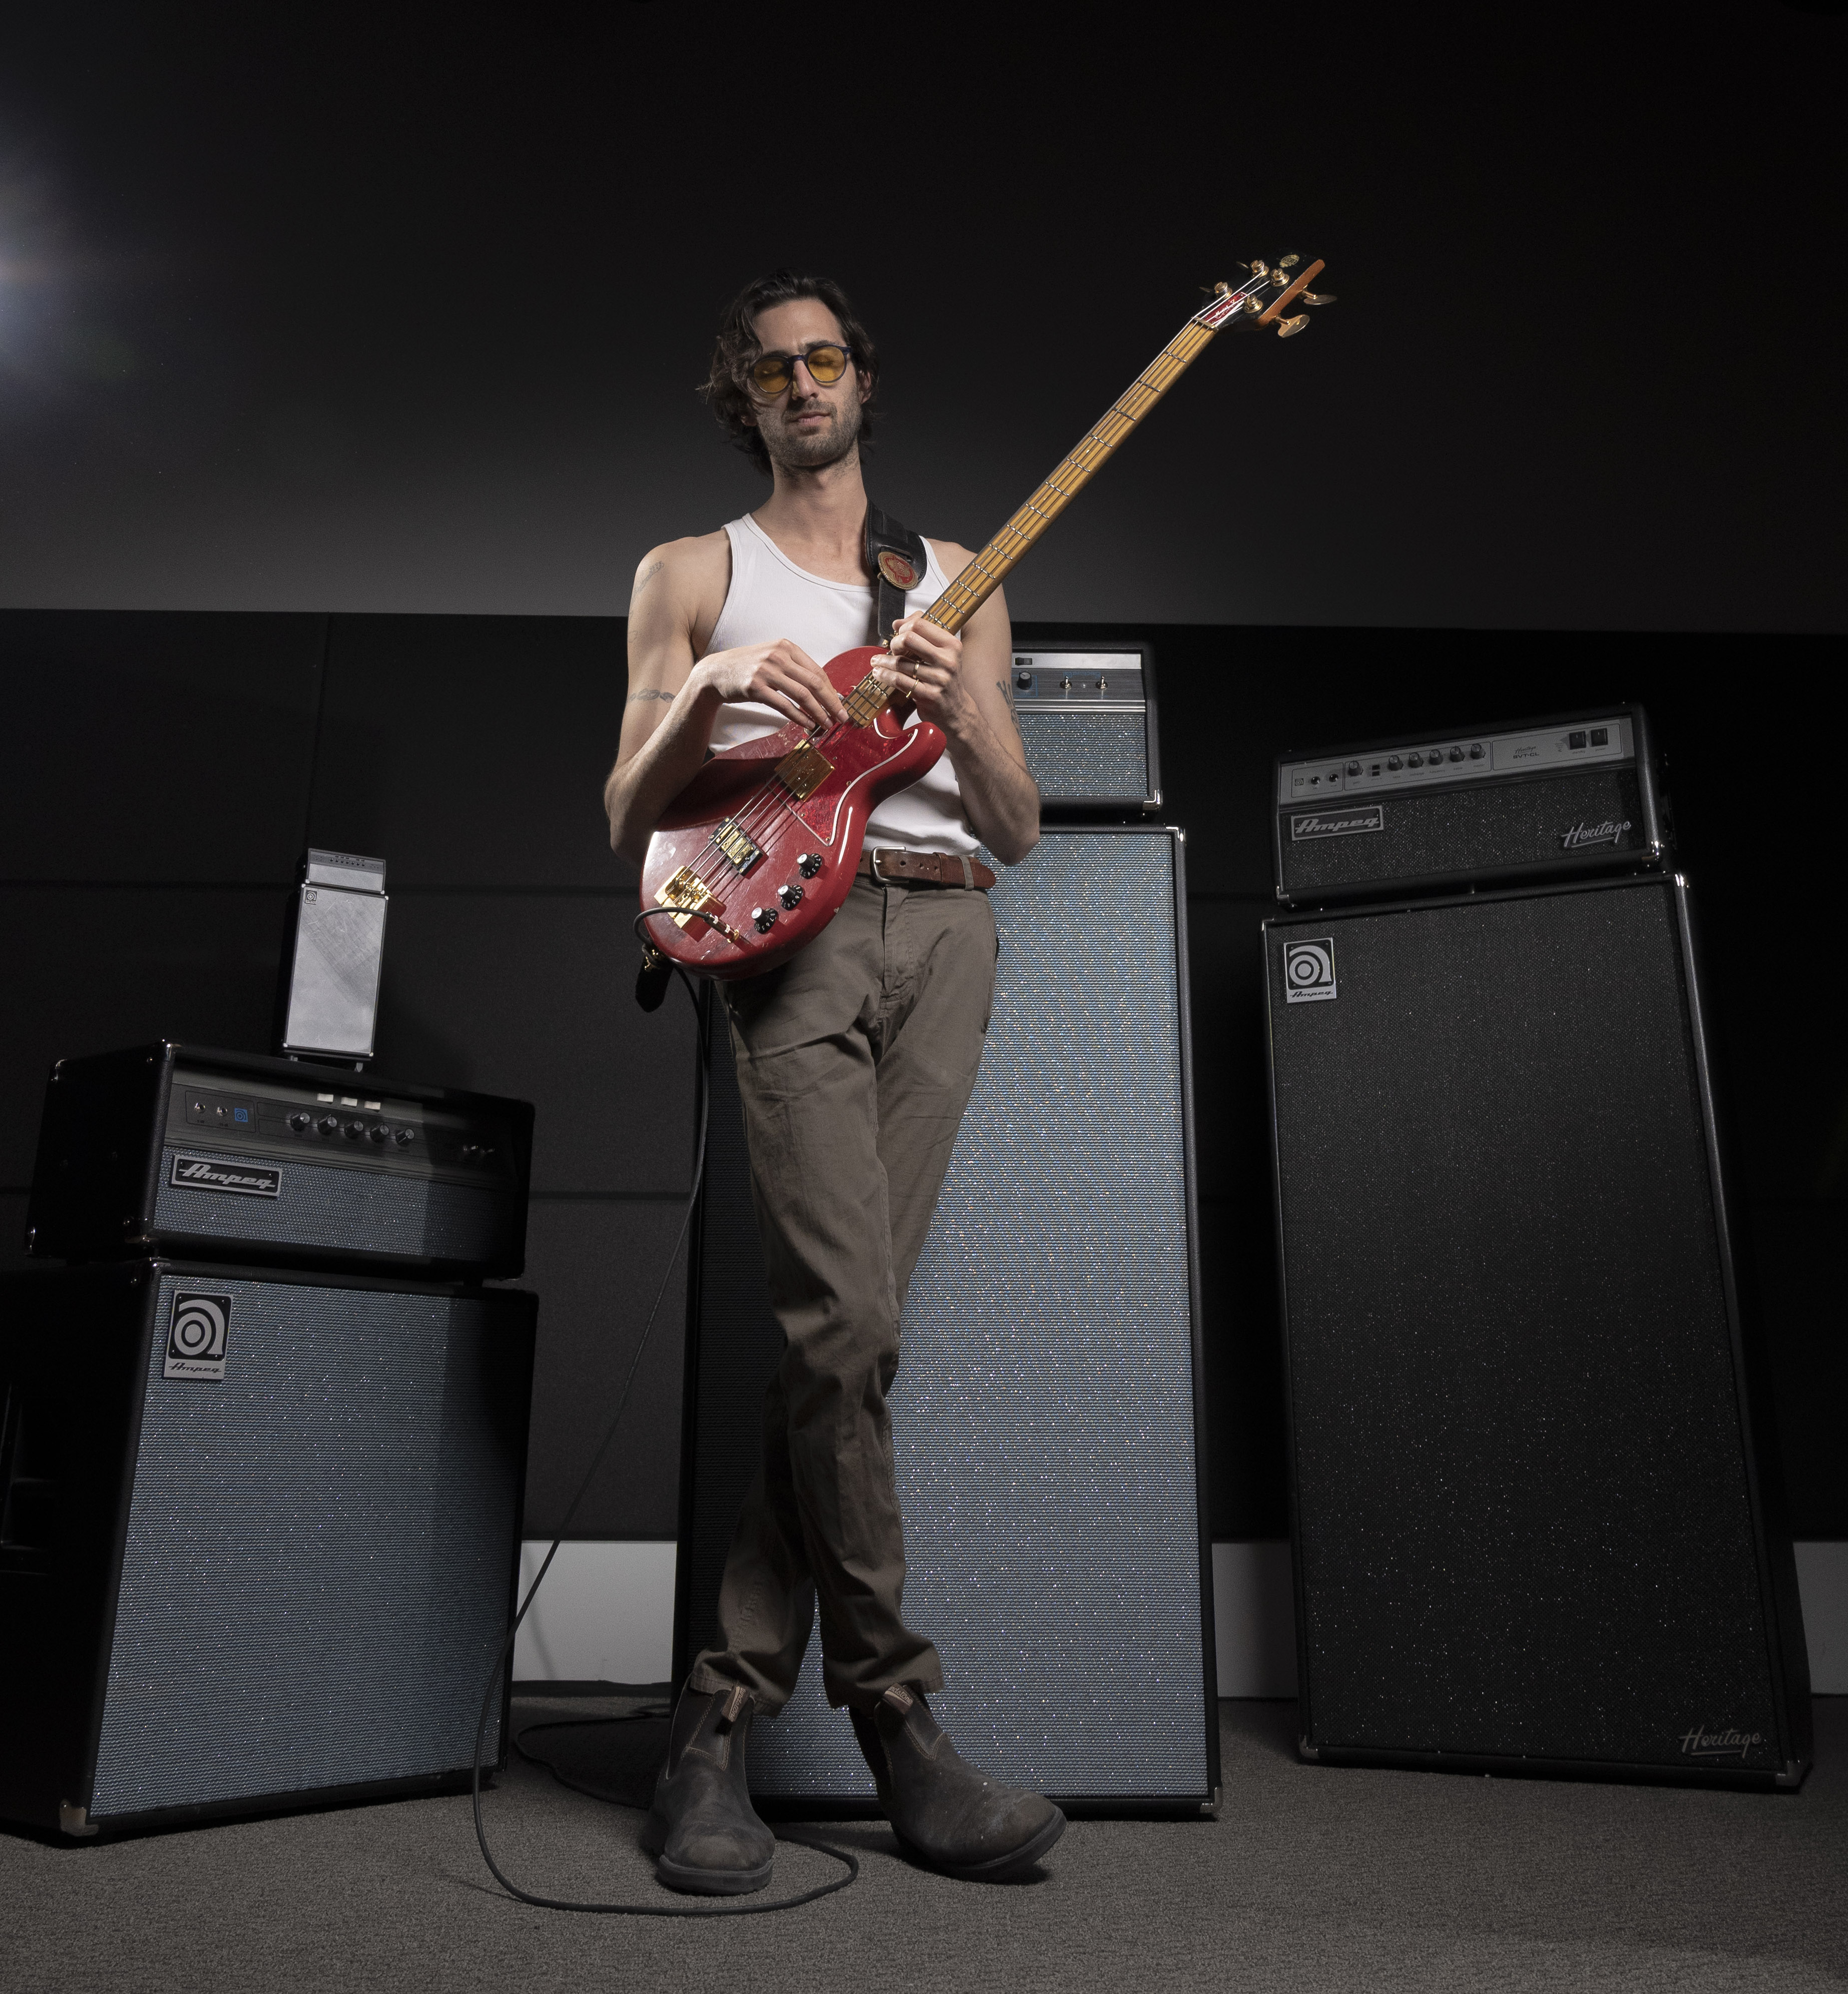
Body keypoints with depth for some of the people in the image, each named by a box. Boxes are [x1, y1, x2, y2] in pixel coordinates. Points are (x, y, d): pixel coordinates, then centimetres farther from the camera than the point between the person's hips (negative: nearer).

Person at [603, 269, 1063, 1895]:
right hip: (785, 925, -2)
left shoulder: (954, 582, 24)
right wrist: (711, 691, -9)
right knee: (844, 1317, -17)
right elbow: (630, 830, 9)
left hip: (944, 927, 3)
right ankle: (897, 1719, -3)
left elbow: (1021, 831, 17)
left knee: (842, 1321, -6)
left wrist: (963, 710, -2)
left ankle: (723, 1713, 5)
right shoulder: (692, 574, 18)